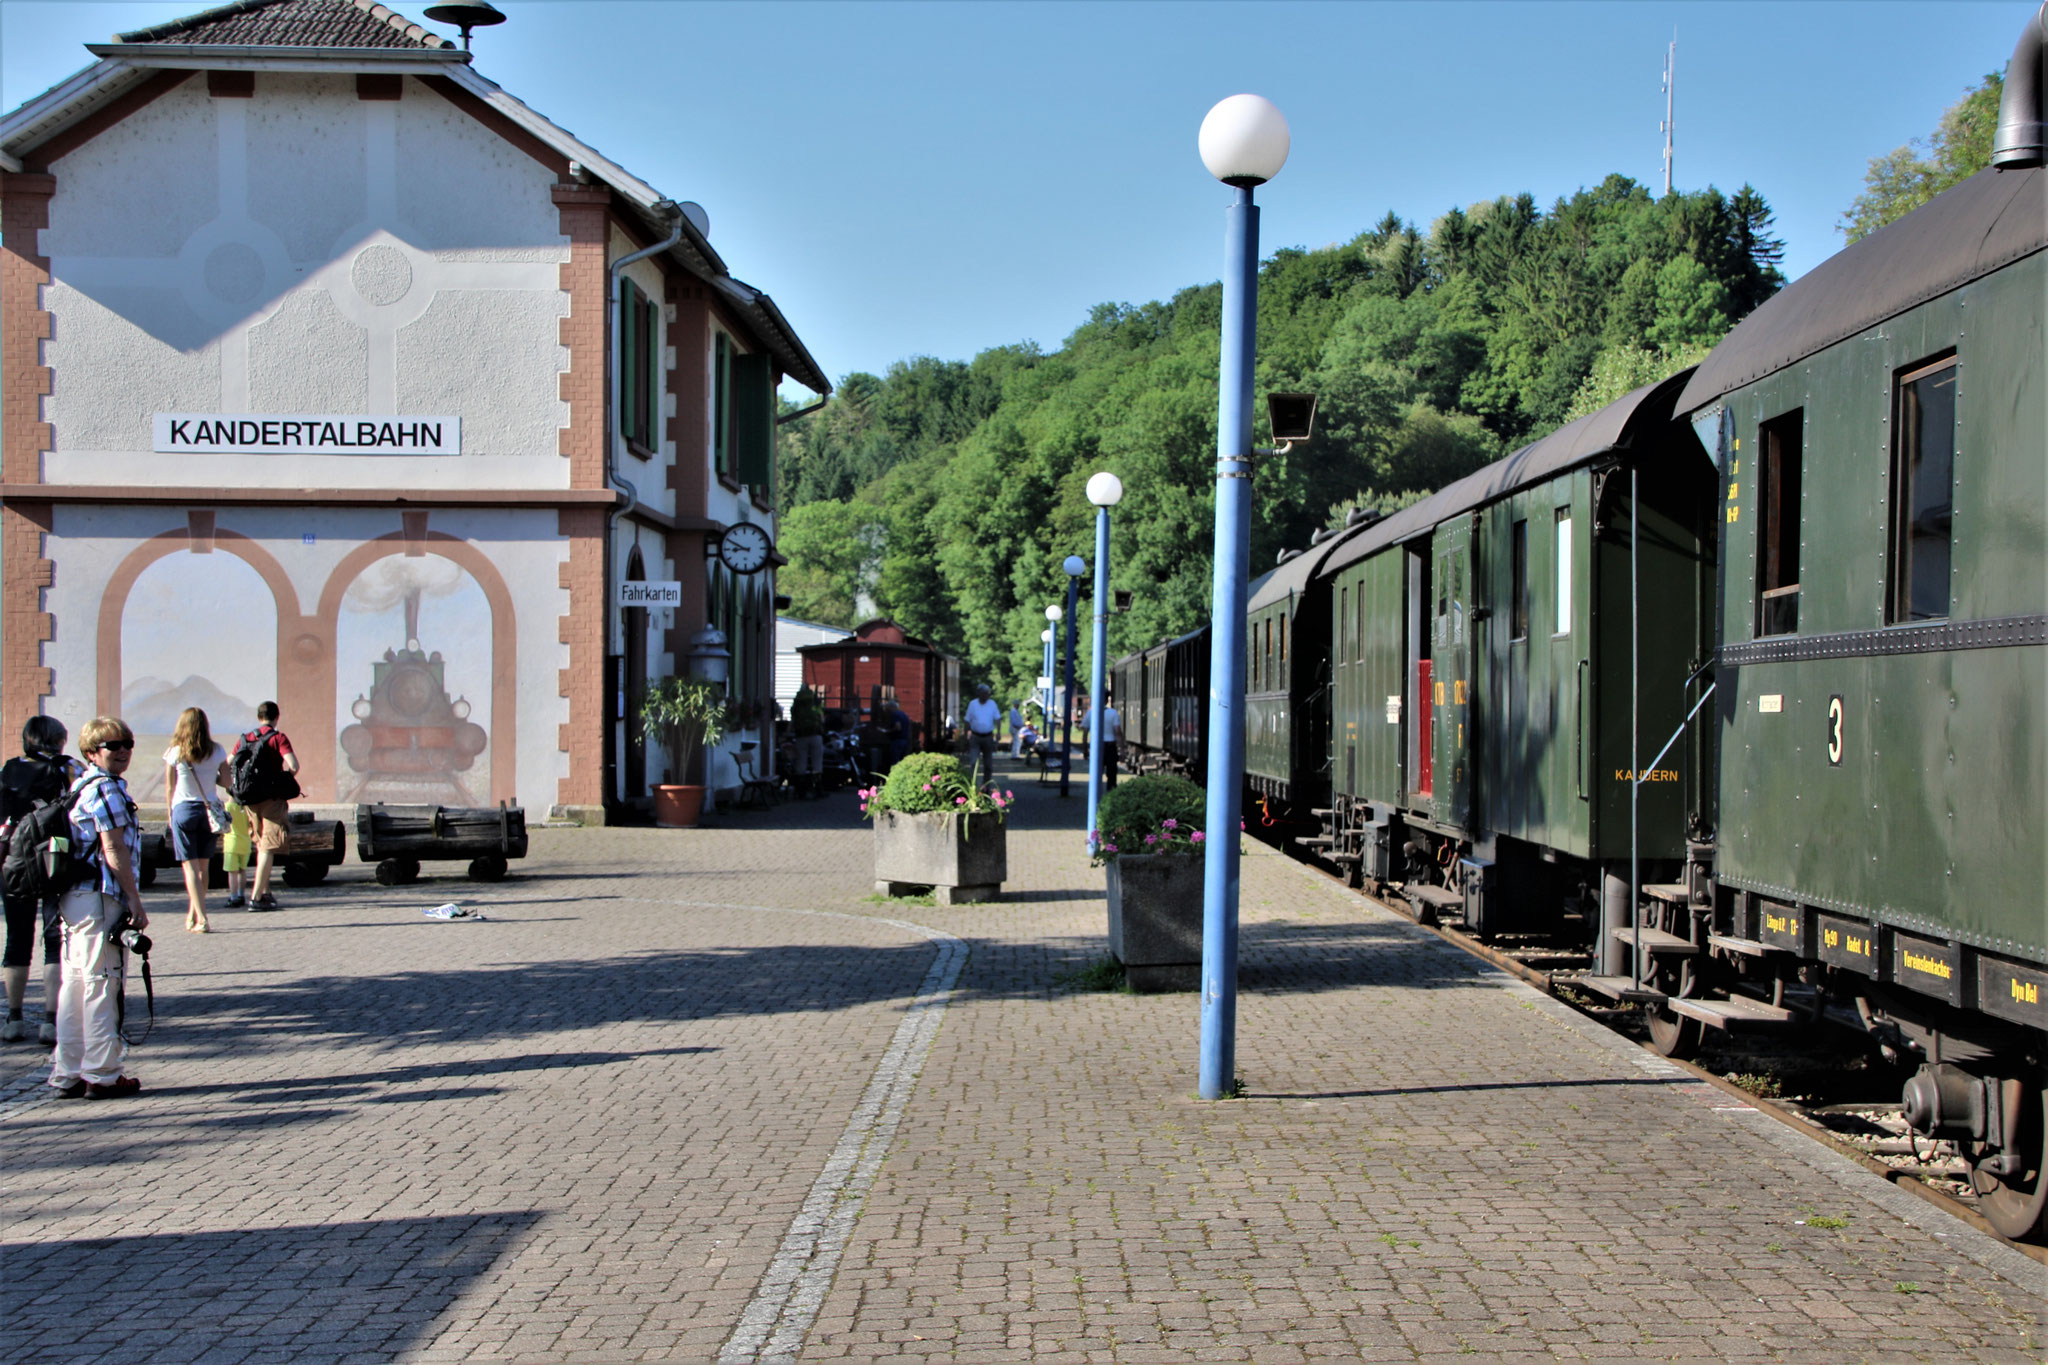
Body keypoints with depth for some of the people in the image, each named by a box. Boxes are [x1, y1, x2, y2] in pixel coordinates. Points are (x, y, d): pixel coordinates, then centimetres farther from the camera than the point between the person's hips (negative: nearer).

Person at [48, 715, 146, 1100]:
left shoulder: (79, 786, 18)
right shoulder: (107, 788, -12)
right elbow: (114, 850, -16)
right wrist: (135, 899, -13)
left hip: (73, 898, 10)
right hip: (100, 898, -10)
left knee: (74, 985, 11)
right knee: (102, 985, -4)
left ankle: (68, 1074, 16)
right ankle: (102, 1075, 1)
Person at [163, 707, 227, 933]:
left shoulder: (174, 753, -7)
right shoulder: (217, 752, -2)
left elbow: (169, 788, -1)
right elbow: (225, 781, 4)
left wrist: (170, 814, 10)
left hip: (183, 809, -2)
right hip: (209, 810, 3)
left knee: (190, 866, -1)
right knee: (203, 866, 13)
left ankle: (200, 918, -9)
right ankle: (193, 914, 24)